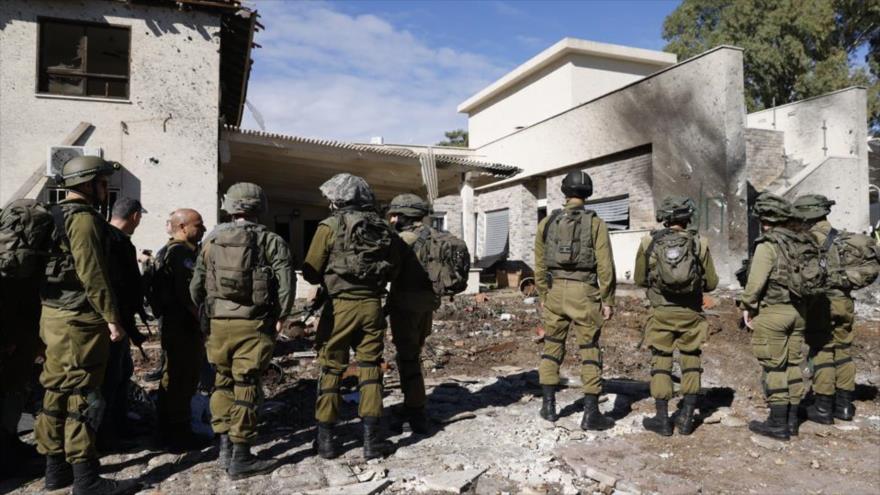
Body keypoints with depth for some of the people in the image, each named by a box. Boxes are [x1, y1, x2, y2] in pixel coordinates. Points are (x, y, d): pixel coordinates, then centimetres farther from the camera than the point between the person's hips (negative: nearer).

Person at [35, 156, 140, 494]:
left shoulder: (54, 217, 17)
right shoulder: (83, 218, -14)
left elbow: (60, 267, 18)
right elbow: (93, 274, -21)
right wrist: (112, 318, -19)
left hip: (54, 315, 10)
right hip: (78, 320, -10)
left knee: (58, 393, 14)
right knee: (81, 398, -6)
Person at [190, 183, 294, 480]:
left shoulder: (211, 240, 9)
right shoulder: (270, 241, -3)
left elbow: (196, 285, 9)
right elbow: (286, 280, -12)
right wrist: (281, 316, -2)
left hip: (219, 323, 4)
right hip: (253, 325, -4)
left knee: (223, 383, 17)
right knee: (246, 388, 1)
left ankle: (225, 447, 20)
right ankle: (241, 458, 7)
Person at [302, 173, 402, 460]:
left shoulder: (330, 227, -7)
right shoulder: (384, 229, 5)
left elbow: (311, 273, -6)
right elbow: (393, 271, 10)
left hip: (340, 306, -3)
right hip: (372, 305, 3)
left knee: (331, 370, 10)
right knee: (370, 369, 11)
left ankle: (325, 439, 17)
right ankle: (372, 439, 12)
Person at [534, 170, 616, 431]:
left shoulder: (547, 223, 6)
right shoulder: (595, 223, -3)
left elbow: (540, 264, 10)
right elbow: (605, 265, -8)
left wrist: (543, 295, 18)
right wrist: (607, 300, -2)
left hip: (555, 291, 3)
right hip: (584, 293, -3)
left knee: (552, 347, 15)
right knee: (590, 351, 3)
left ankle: (549, 405, 20)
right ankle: (591, 414, 5)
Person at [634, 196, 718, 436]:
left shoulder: (649, 242, -3)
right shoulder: (699, 243, -2)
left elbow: (639, 279, 5)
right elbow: (711, 283, 4)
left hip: (661, 312, -1)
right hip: (690, 313, 1)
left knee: (661, 363, 7)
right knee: (691, 362, 13)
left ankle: (662, 419, 10)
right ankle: (686, 418, 16)